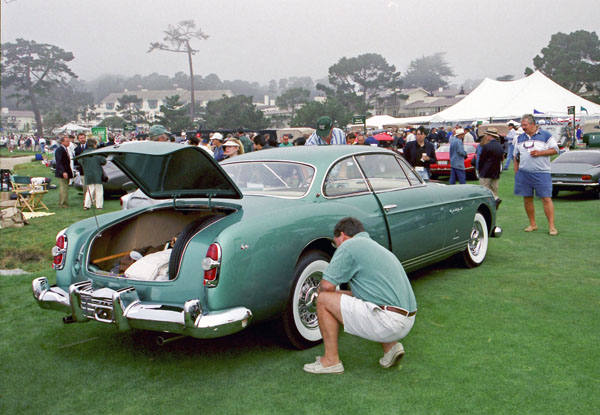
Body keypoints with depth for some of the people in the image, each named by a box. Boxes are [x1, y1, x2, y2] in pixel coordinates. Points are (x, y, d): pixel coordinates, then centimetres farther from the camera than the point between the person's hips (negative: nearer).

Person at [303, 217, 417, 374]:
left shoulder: (349, 246, -4)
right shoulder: (375, 246, 24)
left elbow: (327, 286, -7)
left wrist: (321, 290, 15)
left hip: (387, 322, -9)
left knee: (325, 300, -2)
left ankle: (331, 360, 6)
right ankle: (390, 345, 16)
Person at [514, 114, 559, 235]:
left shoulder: (546, 135, 2)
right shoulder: (520, 138, 15)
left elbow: (555, 149, 0)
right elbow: (516, 157, 18)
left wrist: (540, 153, -13)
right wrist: (516, 173, 12)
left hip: (541, 173, -4)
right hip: (523, 174, 4)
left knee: (546, 199, -8)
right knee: (527, 199, 7)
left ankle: (551, 226, -5)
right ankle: (532, 224, 20)